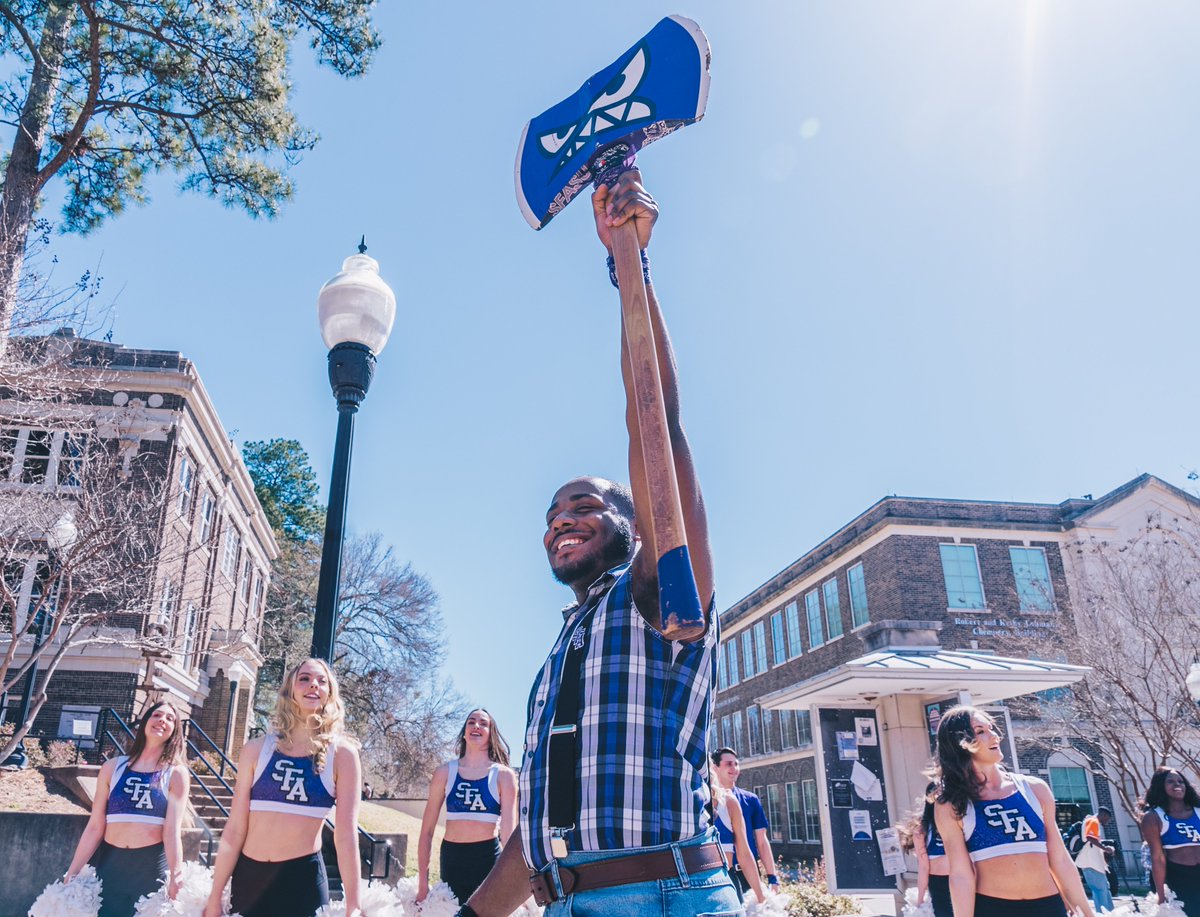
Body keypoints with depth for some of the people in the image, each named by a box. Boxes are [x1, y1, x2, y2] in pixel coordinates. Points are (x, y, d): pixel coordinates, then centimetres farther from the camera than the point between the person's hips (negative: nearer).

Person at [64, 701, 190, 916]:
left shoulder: (176, 773, -2)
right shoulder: (113, 767, 3)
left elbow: (172, 831, -11)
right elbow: (95, 828, 4)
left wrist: (175, 879, -21)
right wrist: (70, 876, 1)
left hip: (152, 867, -2)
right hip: (110, 864, 2)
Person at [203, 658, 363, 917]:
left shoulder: (342, 754, -6)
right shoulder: (257, 749, 0)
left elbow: (346, 834, -11)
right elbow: (235, 830, 1)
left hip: (303, 878, -2)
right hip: (247, 875, 2)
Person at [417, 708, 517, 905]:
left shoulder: (503, 776, -1)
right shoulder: (445, 772, 4)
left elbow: (509, 831, -8)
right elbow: (427, 831, 6)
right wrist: (422, 883, 3)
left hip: (489, 859, -2)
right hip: (452, 859, 2)